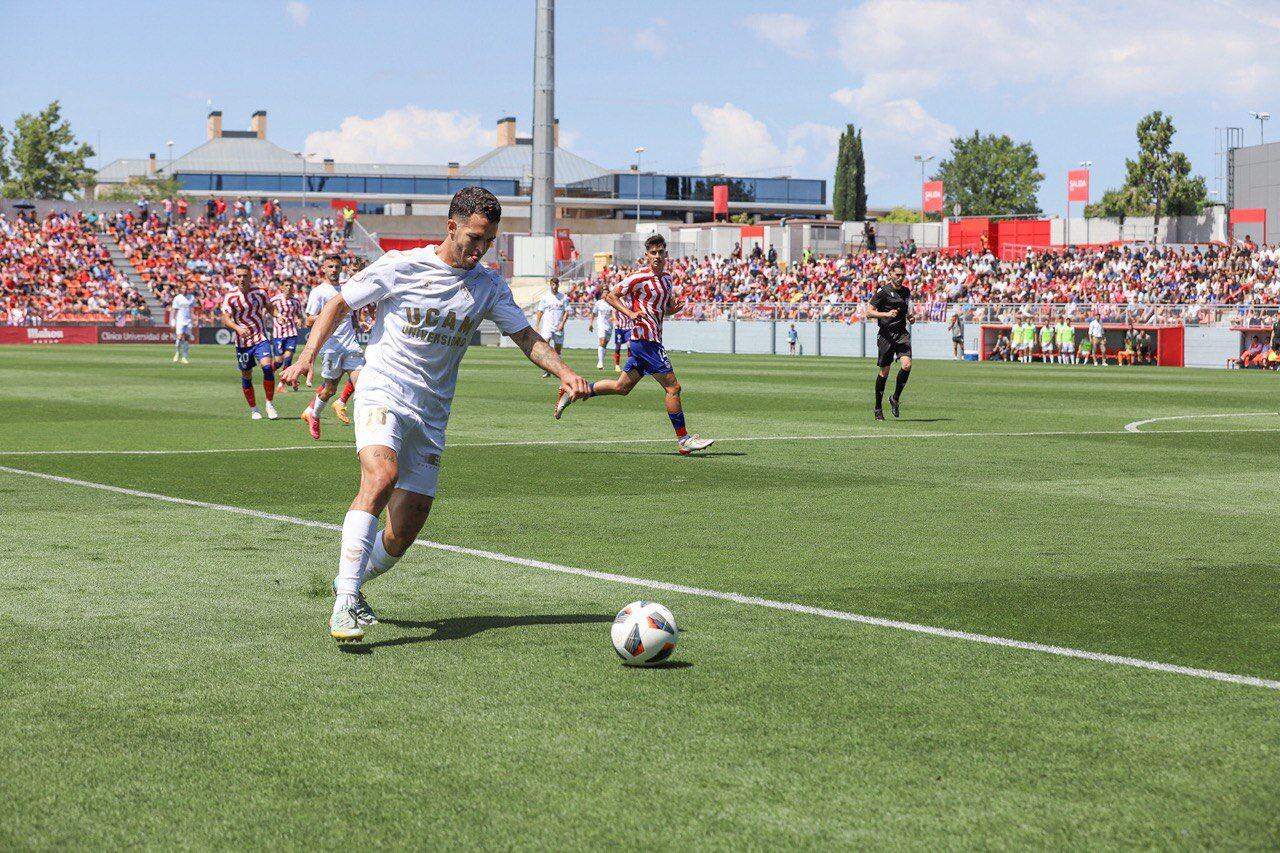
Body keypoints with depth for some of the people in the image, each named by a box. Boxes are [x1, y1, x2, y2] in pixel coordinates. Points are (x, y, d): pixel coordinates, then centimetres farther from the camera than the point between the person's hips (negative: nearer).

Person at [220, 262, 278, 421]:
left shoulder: (260, 292, -1)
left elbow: (269, 307, 18)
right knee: (246, 376, 6)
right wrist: (238, 328, -31)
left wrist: (266, 316, -2)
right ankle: (253, 409, 23)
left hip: (261, 338, 0)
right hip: (242, 342, 0)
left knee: (267, 367, -20)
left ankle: (269, 404, -7)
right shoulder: (231, 297, -7)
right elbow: (225, 318, -14)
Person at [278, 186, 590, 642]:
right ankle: (344, 605, -34)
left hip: (431, 413, 5)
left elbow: (527, 338, 7)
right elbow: (339, 304, 2)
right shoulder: (400, 266, -5)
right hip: (382, 394, -5)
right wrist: (307, 355, -10)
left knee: (404, 532, 1)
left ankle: (349, 583, 32)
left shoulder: (489, 286, 7)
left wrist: (565, 373, -11)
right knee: (382, 473, -33)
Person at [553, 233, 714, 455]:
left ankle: (572, 393, 23)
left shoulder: (667, 277, 15)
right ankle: (683, 440, -4)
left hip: (651, 340, 9)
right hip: (645, 338, -9)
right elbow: (610, 296, -7)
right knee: (673, 386, -9)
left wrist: (675, 308, 2)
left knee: (622, 387, 15)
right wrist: (630, 313, -18)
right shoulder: (639, 278, -10)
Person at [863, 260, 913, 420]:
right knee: (884, 372, 1)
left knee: (906, 365, -17)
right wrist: (886, 314, -21)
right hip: (886, 334, -4)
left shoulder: (906, 291, 12)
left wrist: (910, 317, 6)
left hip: (902, 333, 4)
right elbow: (869, 313, -7)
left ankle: (895, 399, 3)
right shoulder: (883, 291, -5)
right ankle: (878, 408, 16)